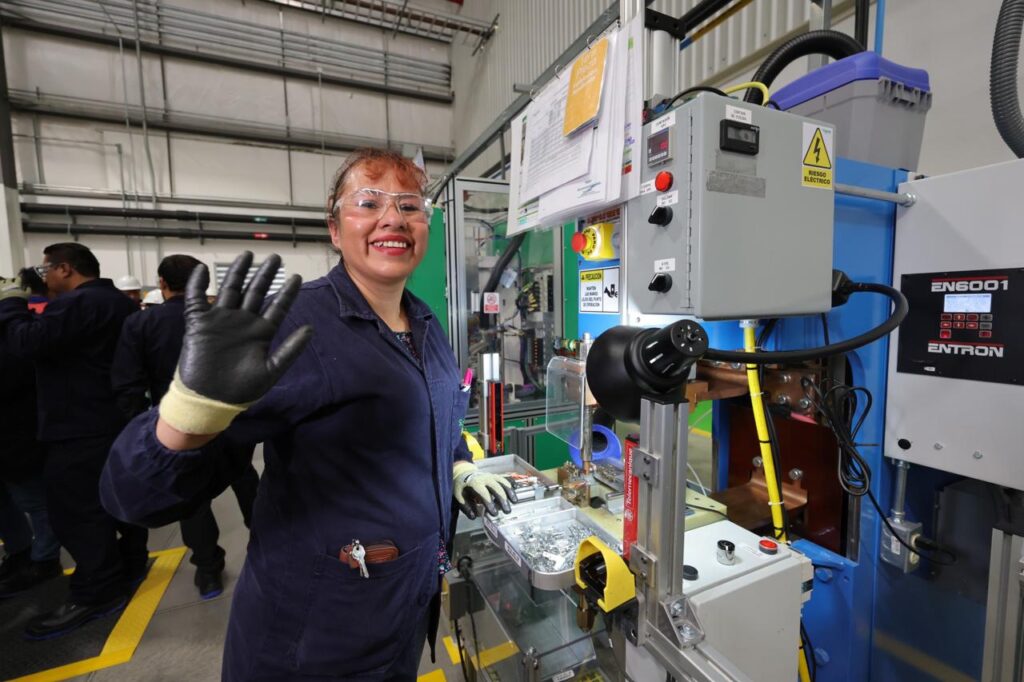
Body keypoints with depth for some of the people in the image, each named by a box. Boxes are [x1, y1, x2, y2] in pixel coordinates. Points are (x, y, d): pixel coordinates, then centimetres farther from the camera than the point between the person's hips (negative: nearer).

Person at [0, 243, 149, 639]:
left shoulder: (77, 303, -19)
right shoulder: (121, 303, 13)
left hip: (81, 430, -10)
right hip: (118, 421, 10)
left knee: (75, 510, -2)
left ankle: (96, 593, 6)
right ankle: (130, 563, 31)